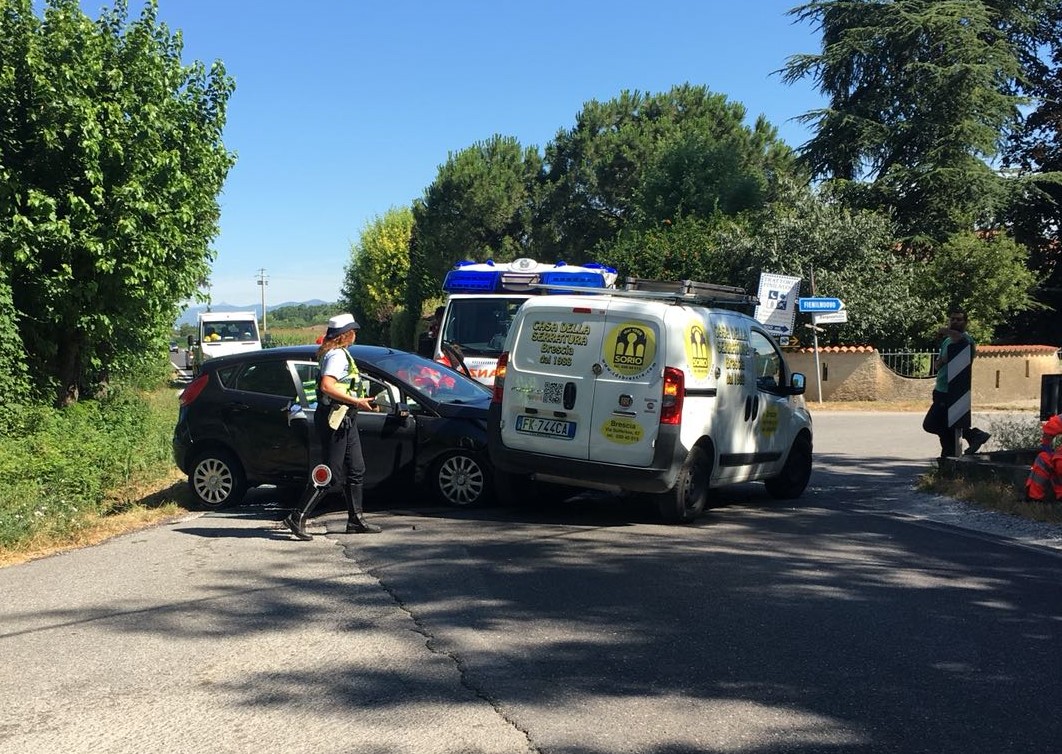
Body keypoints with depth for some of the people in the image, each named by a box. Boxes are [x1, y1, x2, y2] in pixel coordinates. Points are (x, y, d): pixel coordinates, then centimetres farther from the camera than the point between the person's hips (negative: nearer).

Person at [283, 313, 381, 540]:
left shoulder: (340, 354, 18)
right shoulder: (337, 355, -14)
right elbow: (327, 386, -27)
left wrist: (361, 402, 17)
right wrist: (357, 401, -22)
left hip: (344, 421, 11)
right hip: (335, 420, -11)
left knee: (356, 470, 12)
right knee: (331, 476, -8)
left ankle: (355, 520, 18)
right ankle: (298, 518, -4)